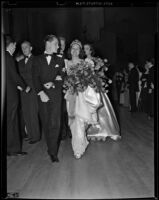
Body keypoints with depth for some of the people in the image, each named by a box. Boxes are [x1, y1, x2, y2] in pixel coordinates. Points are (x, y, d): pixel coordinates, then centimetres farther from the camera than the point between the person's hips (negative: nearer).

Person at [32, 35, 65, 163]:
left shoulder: (60, 60, 12)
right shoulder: (37, 60, 9)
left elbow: (63, 78, 7)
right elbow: (35, 78, 0)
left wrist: (52, 84, -11)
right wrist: (41, 93, -13)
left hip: (56, 95, 0)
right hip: (43, 95, 1)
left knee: (55, 123, -8)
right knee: (46, 123, 5)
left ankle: (53, 151, -5)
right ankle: (51, 146, 20)